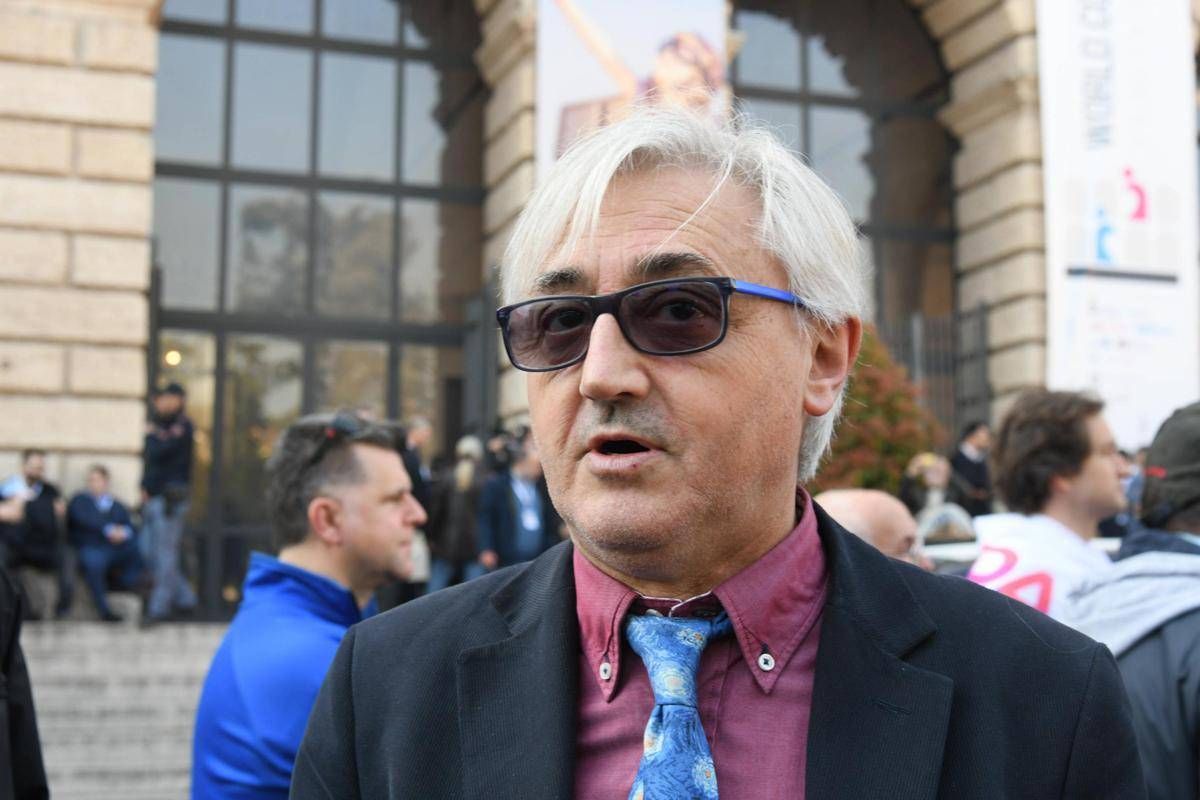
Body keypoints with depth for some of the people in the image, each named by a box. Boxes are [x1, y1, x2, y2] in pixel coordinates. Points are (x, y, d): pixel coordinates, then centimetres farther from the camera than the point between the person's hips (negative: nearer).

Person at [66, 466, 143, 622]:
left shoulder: (117, 506, 24)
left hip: (117, 549, 3)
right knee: (93, 562, -37)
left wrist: (124, 533, -14)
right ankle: (104, 610, -29)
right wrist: (108, 529, -17)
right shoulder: (80, 501, 17)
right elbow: (84, 520, -6)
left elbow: (132, 529, 10)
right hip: (90, 549, -3)